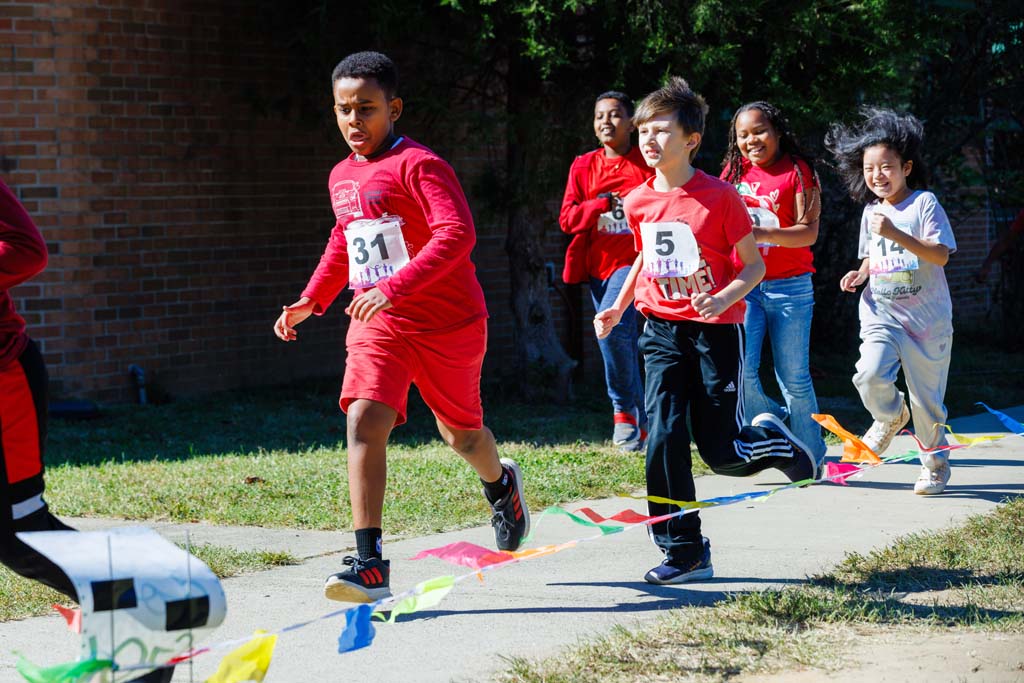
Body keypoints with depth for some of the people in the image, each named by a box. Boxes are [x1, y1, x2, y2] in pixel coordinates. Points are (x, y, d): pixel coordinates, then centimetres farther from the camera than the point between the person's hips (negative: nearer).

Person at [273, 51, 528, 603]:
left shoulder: (418, 165, -14)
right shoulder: (341, 177, 11)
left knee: (461, 434, 13)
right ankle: (370, 567, -21)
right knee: (364, 421, -18)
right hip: (377, 326, 5)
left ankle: (501, 484, 51)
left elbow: (456, 234, -28)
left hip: (447, 323, -5)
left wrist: (396, 287, -38)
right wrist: (311, 300, 18)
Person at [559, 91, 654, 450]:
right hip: (597, 264, 5)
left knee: (611, 326, -26)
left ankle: (623, 409, -12)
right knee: (621, 341, 9)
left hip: (634, 260, -5)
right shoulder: (584, 166, 9)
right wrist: (601, 204, -13)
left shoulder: (647, 165, 0)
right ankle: (642, 424, 19)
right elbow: (567, 218, 3)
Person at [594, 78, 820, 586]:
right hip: (662, 330, 4)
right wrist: (618, 307, 15)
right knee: (663, 439, -9)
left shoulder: (719, 197, -12)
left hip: (715, 329, -4)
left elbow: (754, 264, -6)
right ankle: (684, 553, 1)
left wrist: (724, 297, -24)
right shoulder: (638, 202, 2)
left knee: (722, 454, -2)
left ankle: (773, 440, 34)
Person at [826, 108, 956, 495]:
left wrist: (895, 234, -27)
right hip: (881, 314, 4)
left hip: (926, 318, -4)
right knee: (870, 375, -21)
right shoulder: (871, 211, 10)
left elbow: (940, 255, -17)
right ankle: (890, 416, 12)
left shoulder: (924, 203, -8)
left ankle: (935, 464, 24)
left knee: (927, 398, 3)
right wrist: (860, 274, 3)